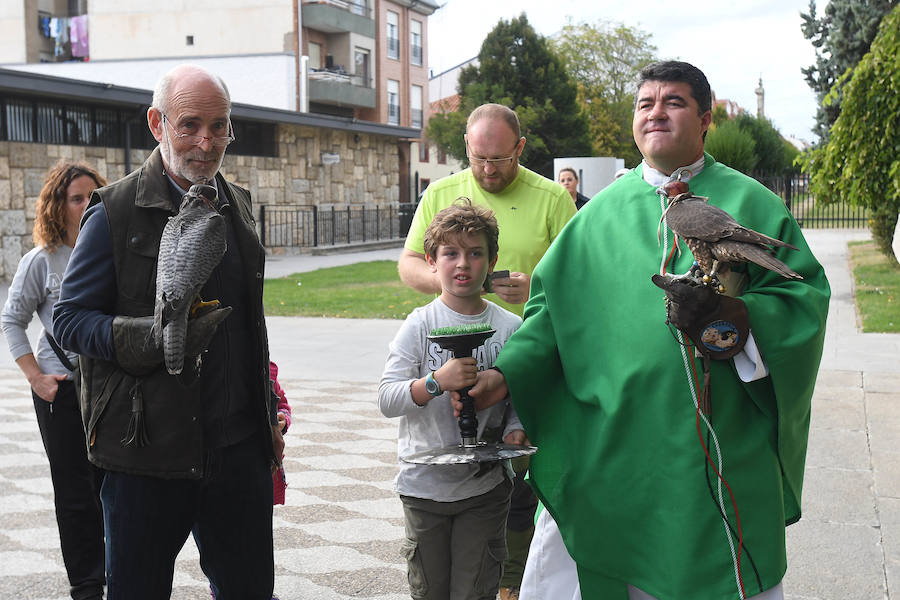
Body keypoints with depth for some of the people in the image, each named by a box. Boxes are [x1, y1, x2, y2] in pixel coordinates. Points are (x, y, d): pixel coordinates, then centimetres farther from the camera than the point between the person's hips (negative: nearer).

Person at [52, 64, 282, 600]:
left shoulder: (238, 206, 12)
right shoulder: (115, 212, -7)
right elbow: (69, 319, -7)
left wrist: (269, 416, 21)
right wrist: (152, 338, -25)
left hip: (238, 446, 5)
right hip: (147, 452, -4)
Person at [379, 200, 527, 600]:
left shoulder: (509, 327, -2)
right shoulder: (420, 325, -6)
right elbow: (387, 400, -11)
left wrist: (514, 431, -14)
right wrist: (436, 381, -25)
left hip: (484, 486, 0)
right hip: (425, 483, 0)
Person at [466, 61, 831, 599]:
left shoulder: (749, 204, 3)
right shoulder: (604, 211, 9)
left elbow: (806, 295, -2)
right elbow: (557, 303, 8)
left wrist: (732, 309, -19)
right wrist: (508, 373, -5)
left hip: (718, 450, -1)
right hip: (606, 447, 2)